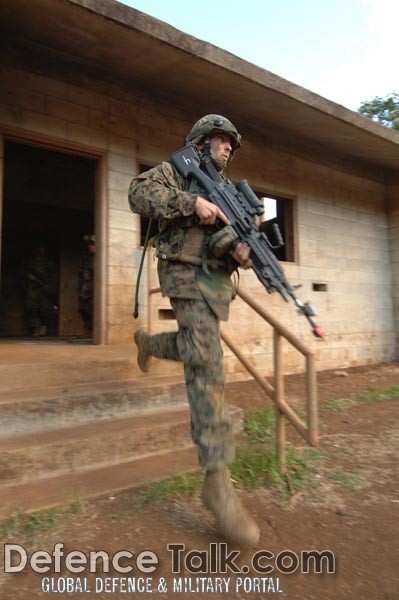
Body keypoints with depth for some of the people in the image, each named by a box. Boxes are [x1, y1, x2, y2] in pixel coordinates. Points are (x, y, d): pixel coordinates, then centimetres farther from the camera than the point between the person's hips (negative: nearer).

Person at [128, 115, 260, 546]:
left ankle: (147, 342, 52)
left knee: (196, 351, 20)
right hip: (188, 275, -8)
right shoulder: (176, 170, 6)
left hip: (218, 281, 8)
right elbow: (139, 193, -12)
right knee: (207, 366, -19)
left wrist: (240, 250, -10)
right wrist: (193, 201, -20)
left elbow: (233, 236, 15)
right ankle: (217, 480, -17)